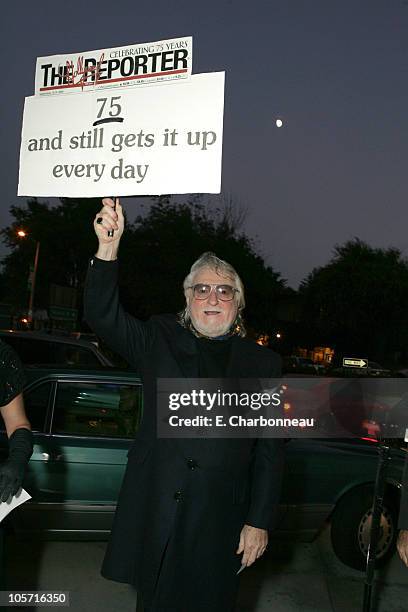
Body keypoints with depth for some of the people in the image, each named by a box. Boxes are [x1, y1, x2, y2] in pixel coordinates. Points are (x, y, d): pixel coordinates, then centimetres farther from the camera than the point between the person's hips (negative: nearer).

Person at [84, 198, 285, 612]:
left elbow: (270, 452, 3)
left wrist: (259, 522, -1)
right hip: (153, 515, 0)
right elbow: (102, 315, -8)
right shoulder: (159, 340, 6)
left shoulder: (262, 363, 4)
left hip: (218, 524, 0)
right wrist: (108, 249, -21)